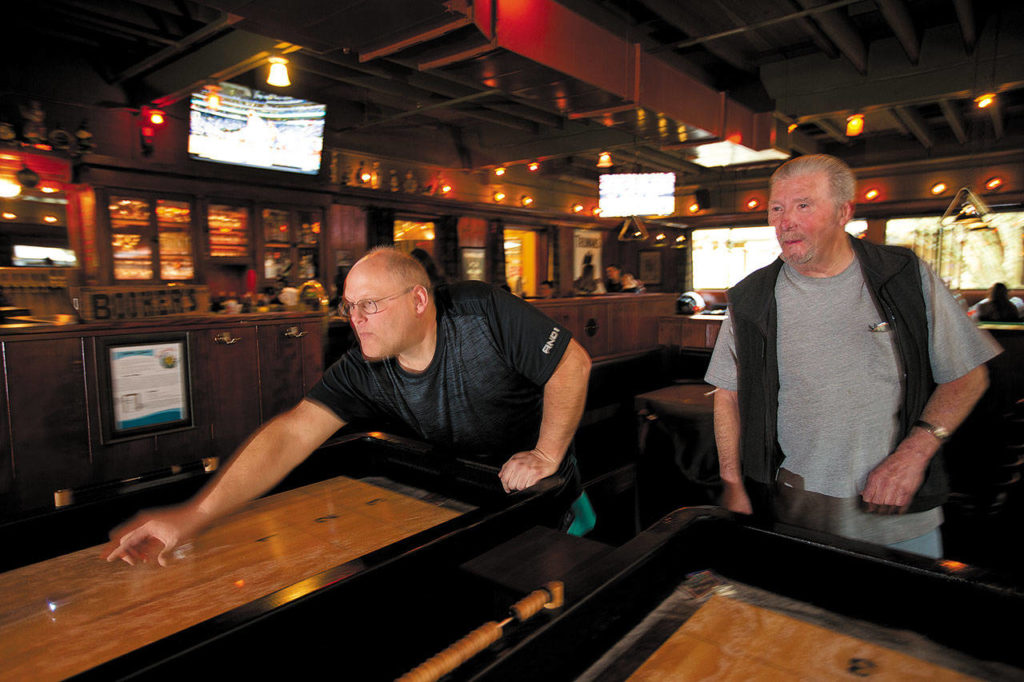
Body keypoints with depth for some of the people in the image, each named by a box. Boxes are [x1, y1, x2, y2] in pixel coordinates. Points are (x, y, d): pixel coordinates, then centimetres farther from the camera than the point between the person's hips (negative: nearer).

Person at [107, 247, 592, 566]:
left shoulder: (480, 311, -31)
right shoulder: (362, 373, -22)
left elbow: (572, 362, -26)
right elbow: (292, 433, -31)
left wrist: (547, 454, -25)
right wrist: (192, 516, -41)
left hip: (545, 485, -2)